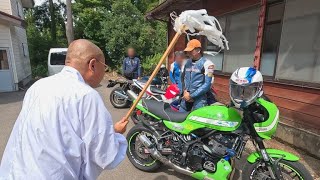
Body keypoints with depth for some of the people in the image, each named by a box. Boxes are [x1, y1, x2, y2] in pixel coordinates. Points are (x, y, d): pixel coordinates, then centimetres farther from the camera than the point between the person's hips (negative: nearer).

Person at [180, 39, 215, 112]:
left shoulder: (207, 64, -9)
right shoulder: (187, 62, 11)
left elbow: (207, 84, -13)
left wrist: (191, 95, -14)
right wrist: (185, 91, 1)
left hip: (199, 98, -6)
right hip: (186, 97, 6)